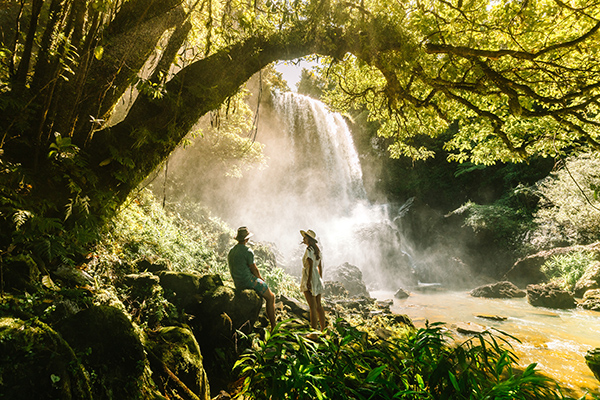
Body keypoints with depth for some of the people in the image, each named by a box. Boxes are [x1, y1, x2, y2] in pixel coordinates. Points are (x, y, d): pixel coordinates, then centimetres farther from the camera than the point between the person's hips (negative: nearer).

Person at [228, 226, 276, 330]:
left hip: (237, 283, 9)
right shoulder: (248, 251, -18)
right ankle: (273, 327, 2)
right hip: (248, 281, -9)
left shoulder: (231, 251, 9)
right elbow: (254, 269, -13)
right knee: (271, 297, 4)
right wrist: (261, 279, 8)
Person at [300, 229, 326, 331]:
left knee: (313, 307, -6)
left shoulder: (309, 249, -12)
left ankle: (314, 330, -2)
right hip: (317, 279, 8)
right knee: (318, 306, 13)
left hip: (309, 278, -8)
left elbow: (311, 265, -20)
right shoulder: (317, 250, 12)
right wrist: (320, 280, 21)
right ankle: (323, 329, 19)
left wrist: (309, 280, -22)